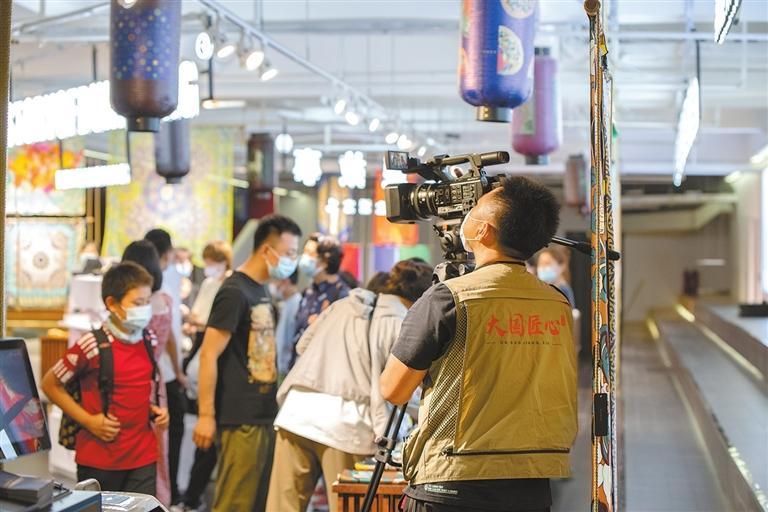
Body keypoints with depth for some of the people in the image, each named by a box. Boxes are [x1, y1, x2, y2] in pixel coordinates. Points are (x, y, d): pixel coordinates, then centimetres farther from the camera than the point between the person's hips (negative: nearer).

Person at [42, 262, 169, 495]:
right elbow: (50, 384, -5)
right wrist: (88, 420, -11)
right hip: (99, 458, -4)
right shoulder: (92, 345, -14)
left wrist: (153, 408, 4)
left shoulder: (150, 340, 4)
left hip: (143, 457, 5)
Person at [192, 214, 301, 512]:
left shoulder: (261, 290, 13)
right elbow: (209, 355, -17)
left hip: (265, 415, 9)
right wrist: (206, 416, -19)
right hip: (241, 420, -9)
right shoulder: (234, 292, -14)